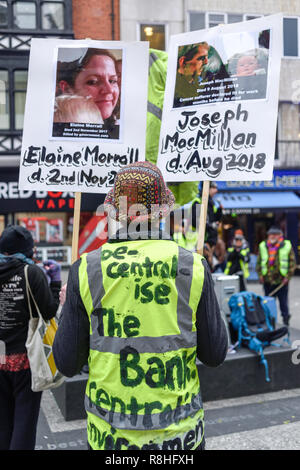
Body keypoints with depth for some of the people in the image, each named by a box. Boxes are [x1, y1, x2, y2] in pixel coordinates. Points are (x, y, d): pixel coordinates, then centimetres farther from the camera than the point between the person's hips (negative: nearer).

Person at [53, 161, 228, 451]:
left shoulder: (86, 270, -11)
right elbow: (215, 355, -3)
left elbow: (67, 364, -5)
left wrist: (70, 307, 10)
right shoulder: (193, 268, -10)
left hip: (110, 435, 0)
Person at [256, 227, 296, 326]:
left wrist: (287, 276, -7)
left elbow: (292, 262, 0)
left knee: (283, 302, 5)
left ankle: (286, 321, 19)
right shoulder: (262, 246, 7)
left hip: (282, 281, -2)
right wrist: (260, 275, 1)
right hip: (267, 281, 2)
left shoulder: (287, 246, -1)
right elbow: (258, 262, 12)